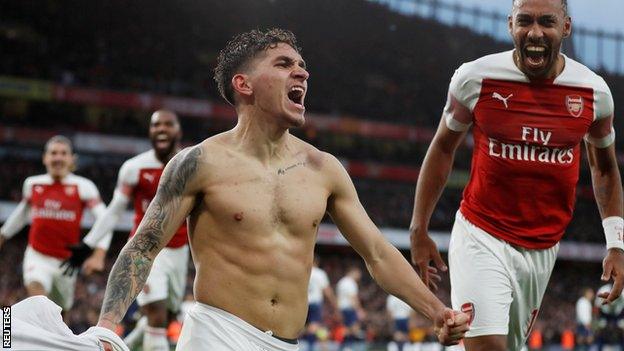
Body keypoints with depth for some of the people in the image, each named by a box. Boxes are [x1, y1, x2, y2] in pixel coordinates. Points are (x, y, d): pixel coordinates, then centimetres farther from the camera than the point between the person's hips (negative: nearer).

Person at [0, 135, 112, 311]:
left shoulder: (83, 187, -6)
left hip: (67, 260, 0)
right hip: (37, 256, 0)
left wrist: (98, 255, -23)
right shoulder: (32, 183, 3)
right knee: (36, 291, -30)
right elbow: (22, 213, 24)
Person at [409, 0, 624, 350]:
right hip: (482, 238, -3)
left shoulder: (594, 93, -3)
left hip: (543, 249, 3)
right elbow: (443, 148, 5)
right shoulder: (476, 78, -9)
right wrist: (419, 231, 6)